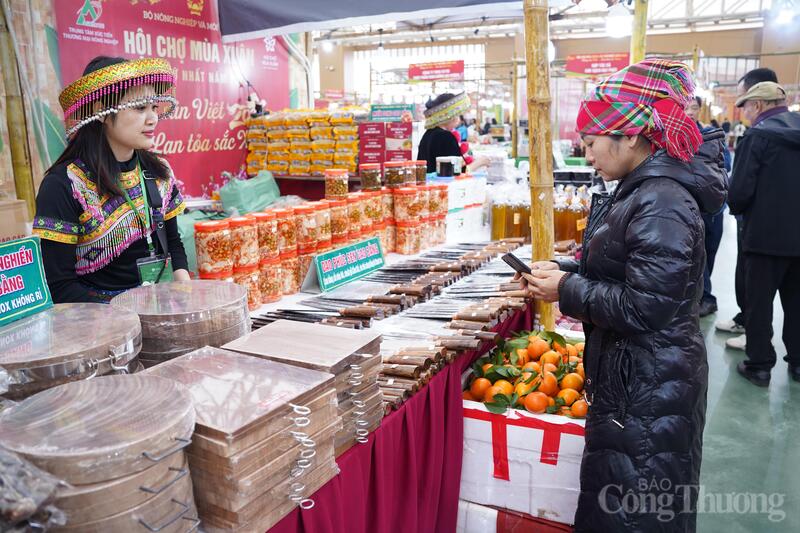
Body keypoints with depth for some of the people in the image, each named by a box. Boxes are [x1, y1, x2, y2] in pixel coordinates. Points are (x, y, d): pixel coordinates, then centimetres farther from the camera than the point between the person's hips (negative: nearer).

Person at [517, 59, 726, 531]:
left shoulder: (661, 204, -23)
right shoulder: (644, 190, 8)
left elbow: (642, 308, -26)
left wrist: (567, 290, -15)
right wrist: (566, 272, 5)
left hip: (649, 388, -10)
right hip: (633, 373, 10)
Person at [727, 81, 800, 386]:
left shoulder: (757, 136, -13)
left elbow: (739, 191, -17)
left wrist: (736, 208, 3)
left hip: (767, 234, -6)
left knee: (759, 302, 5)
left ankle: (760, 364, 11)